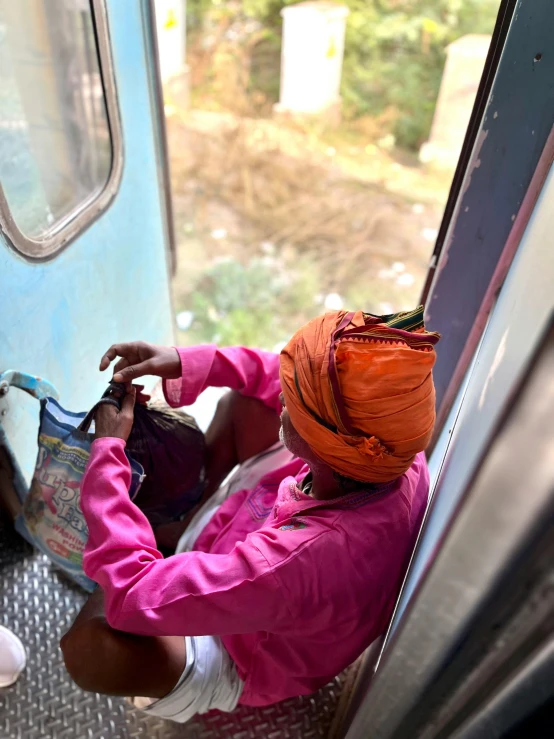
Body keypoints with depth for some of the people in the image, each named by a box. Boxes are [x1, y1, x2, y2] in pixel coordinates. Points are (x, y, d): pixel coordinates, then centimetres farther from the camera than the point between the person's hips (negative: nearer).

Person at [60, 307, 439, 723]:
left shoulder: (301, 561, -47)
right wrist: (187, 364, -18)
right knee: (243, 399, 0)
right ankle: (193, 520, 22)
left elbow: (134, 596, -38)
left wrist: (108, 451, -27)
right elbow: (312, 381, -9)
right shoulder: (395, 447, -27)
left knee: (87, 646, -30)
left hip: (241, 657, -5)